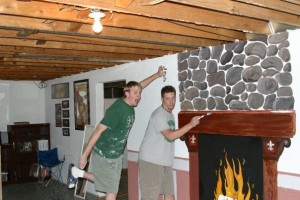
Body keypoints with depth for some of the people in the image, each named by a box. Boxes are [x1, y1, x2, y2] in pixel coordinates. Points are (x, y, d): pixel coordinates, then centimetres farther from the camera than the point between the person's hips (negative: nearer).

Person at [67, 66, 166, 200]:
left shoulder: (130, 105, -1)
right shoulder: (117, 110, -26)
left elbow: (139, 85, 18)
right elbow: (98, 131, -24)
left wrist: (157, 75, 16)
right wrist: (84, 155, -22)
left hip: (116, 155, 8)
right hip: (104, 155, -8)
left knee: (109, 186, 19)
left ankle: (78, 173, 33)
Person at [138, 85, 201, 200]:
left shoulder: (170, 114, 14)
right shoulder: (159, 115, -16)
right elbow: (170, 136, -26)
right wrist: (191, 125, -25)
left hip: (165, 162, 9)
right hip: (150, 161, -9)